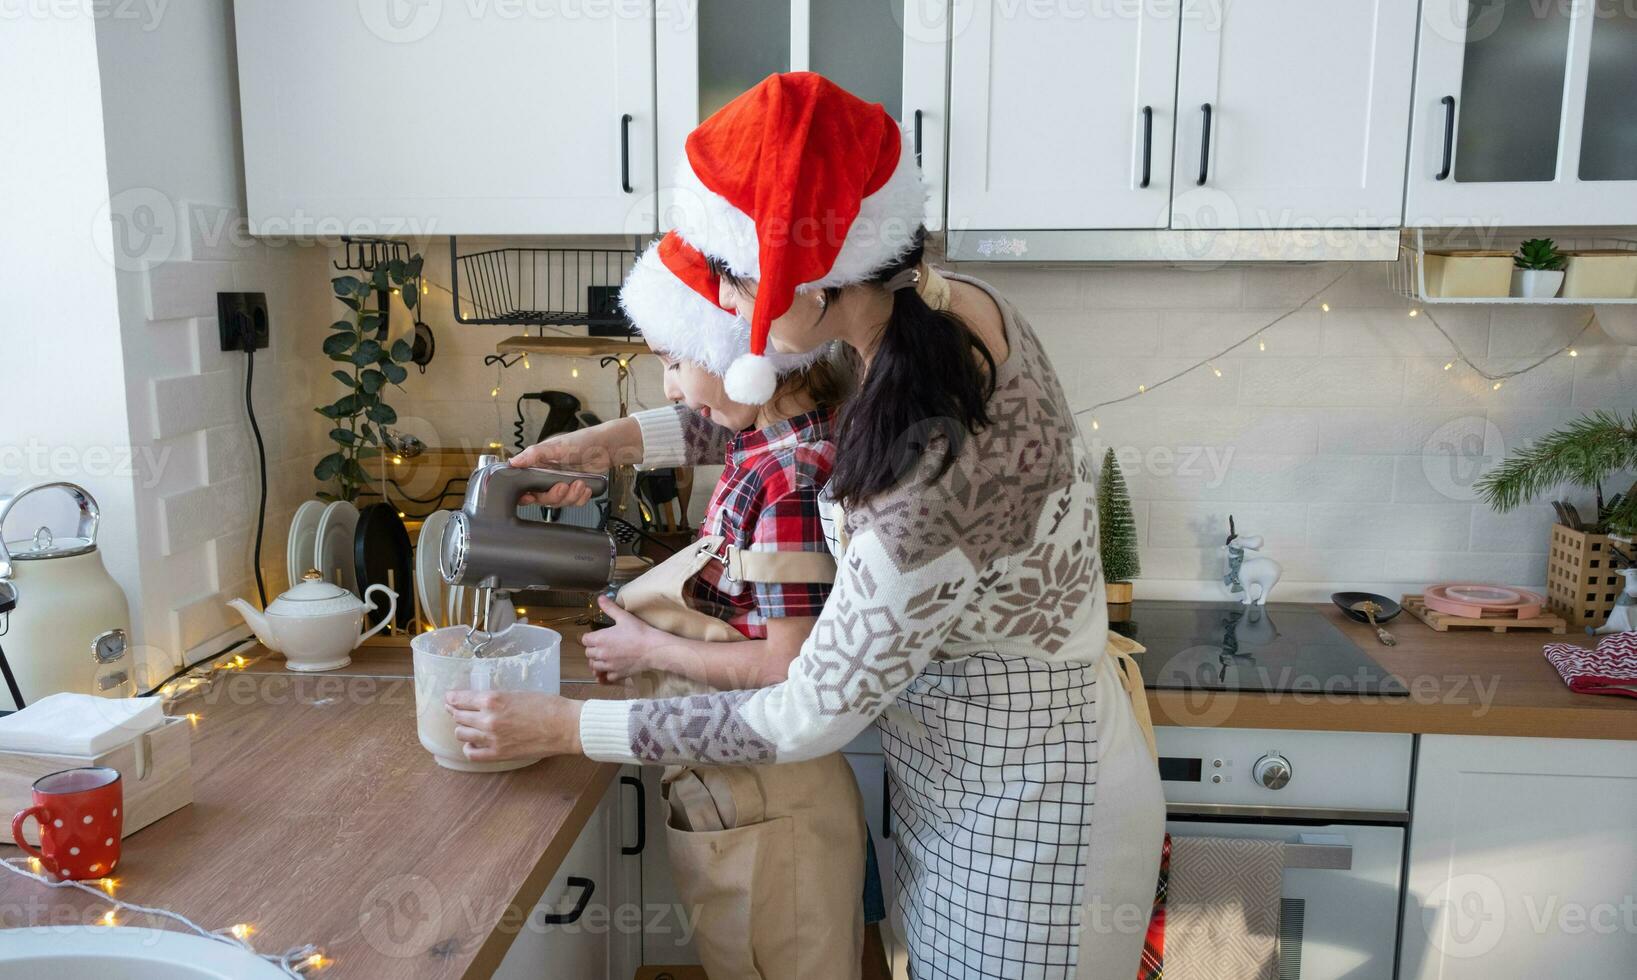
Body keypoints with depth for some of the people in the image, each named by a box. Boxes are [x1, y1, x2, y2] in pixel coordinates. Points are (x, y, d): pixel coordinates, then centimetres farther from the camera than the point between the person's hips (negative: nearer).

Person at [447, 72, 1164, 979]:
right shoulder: (947, 305, -14)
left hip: (1022, 811, -8)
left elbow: (805, 721, -24)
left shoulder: (933, 495, -38)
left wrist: (564, 726, -15)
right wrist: (625, 438, 1)